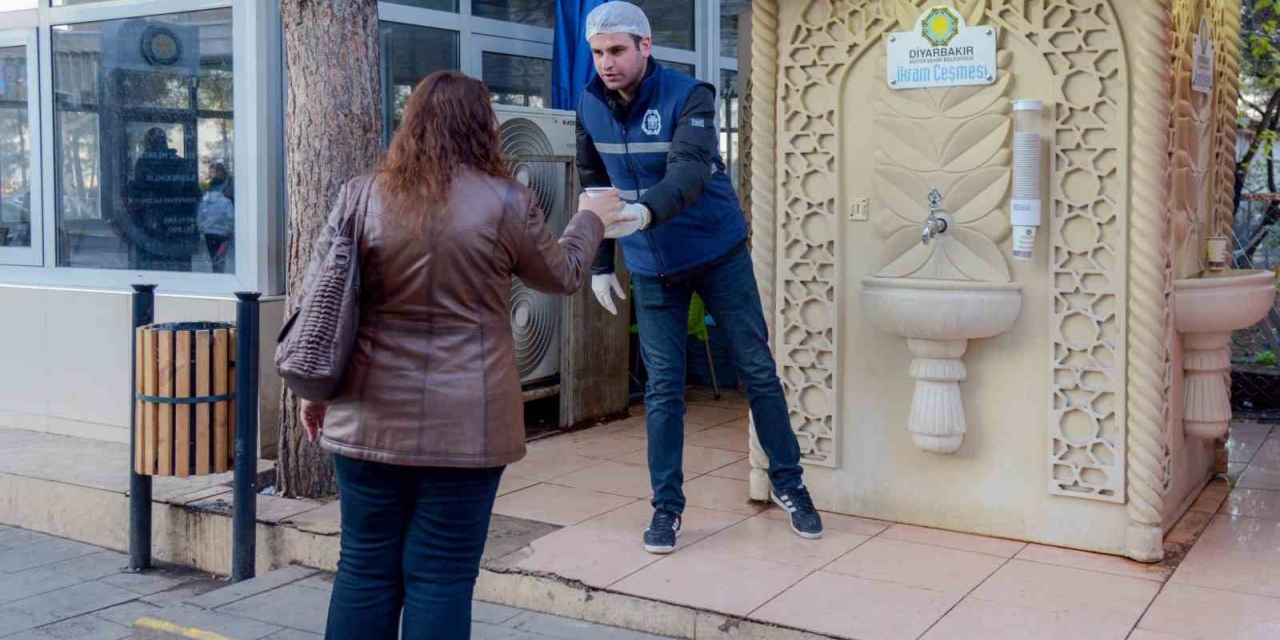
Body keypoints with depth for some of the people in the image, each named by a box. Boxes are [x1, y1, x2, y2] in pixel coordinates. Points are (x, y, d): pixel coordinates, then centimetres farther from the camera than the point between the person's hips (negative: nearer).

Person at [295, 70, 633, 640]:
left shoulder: (361, 197, 2)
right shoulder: (505, 202, -5)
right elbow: (562, 276, 11)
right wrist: (591, 219, 29)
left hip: (370, 417, 3)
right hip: (464, 423, -3)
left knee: (366, 566, 13)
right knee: (440, 575, 5)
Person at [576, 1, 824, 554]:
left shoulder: (689, 97, -18)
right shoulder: (590, 106, -3)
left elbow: (689, 173, -34)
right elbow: (593, 186, 8)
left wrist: (645, 212, -53)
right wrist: (600, 264, 6)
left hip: (719, 254, -3)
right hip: (652, 268, 3)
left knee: (757, 370, 5)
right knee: (662, 386, 3)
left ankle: (788, 483, 21)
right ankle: (666, 505, 14)